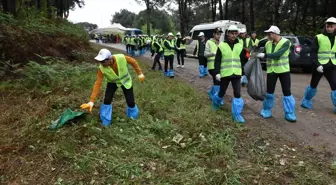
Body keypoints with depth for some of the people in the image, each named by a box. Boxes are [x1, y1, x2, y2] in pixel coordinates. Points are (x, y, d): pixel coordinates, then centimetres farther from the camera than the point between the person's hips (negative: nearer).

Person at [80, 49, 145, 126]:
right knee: (107, 100, -13)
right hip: (113, 82, 0)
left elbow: (133, 62, -16)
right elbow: (98, 84, -31)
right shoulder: (102, 68, -33)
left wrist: (140, 74, -7)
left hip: (126, 81, 0)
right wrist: (91, 101, -35)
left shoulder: (121, 58, -37)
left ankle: (133, 115, 32)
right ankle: (105, 122, 9)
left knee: (130, 101, -2)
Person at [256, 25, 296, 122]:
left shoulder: (286, 42, -13)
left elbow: (278, 54, -26)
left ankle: (289, 113, 10)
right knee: (269, 92, 6)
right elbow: (264, 55, 9)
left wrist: (264, 55, -27)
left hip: (284, 70, -3)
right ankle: (266, 110, 24)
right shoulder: (268, 43, 2)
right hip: (271, 71, 3)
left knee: (287, 92, 1)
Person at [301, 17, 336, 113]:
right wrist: (317, 65, -17)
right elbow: (313, 53, -8)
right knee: (313, 85, 10)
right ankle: (306, 101, 28)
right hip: (319, 66, -3)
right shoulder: (318, 37, -3)